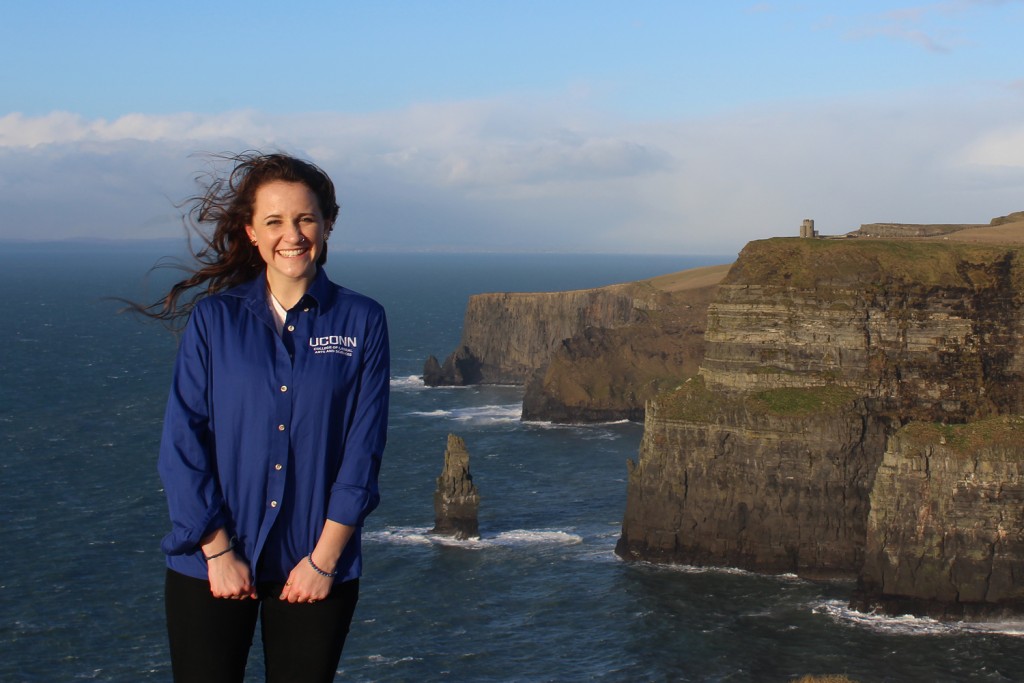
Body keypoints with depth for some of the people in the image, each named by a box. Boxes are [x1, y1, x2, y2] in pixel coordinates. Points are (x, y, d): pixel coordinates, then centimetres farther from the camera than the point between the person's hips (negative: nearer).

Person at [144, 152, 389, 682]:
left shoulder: (361, 322, 1)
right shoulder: (213, 319, 1)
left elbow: (363, 450, -2)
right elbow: (181, 444, -3)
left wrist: (324, 558, -7)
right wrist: (218, 550, -8)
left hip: (315, 571, 0)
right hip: (210, 567, 0)